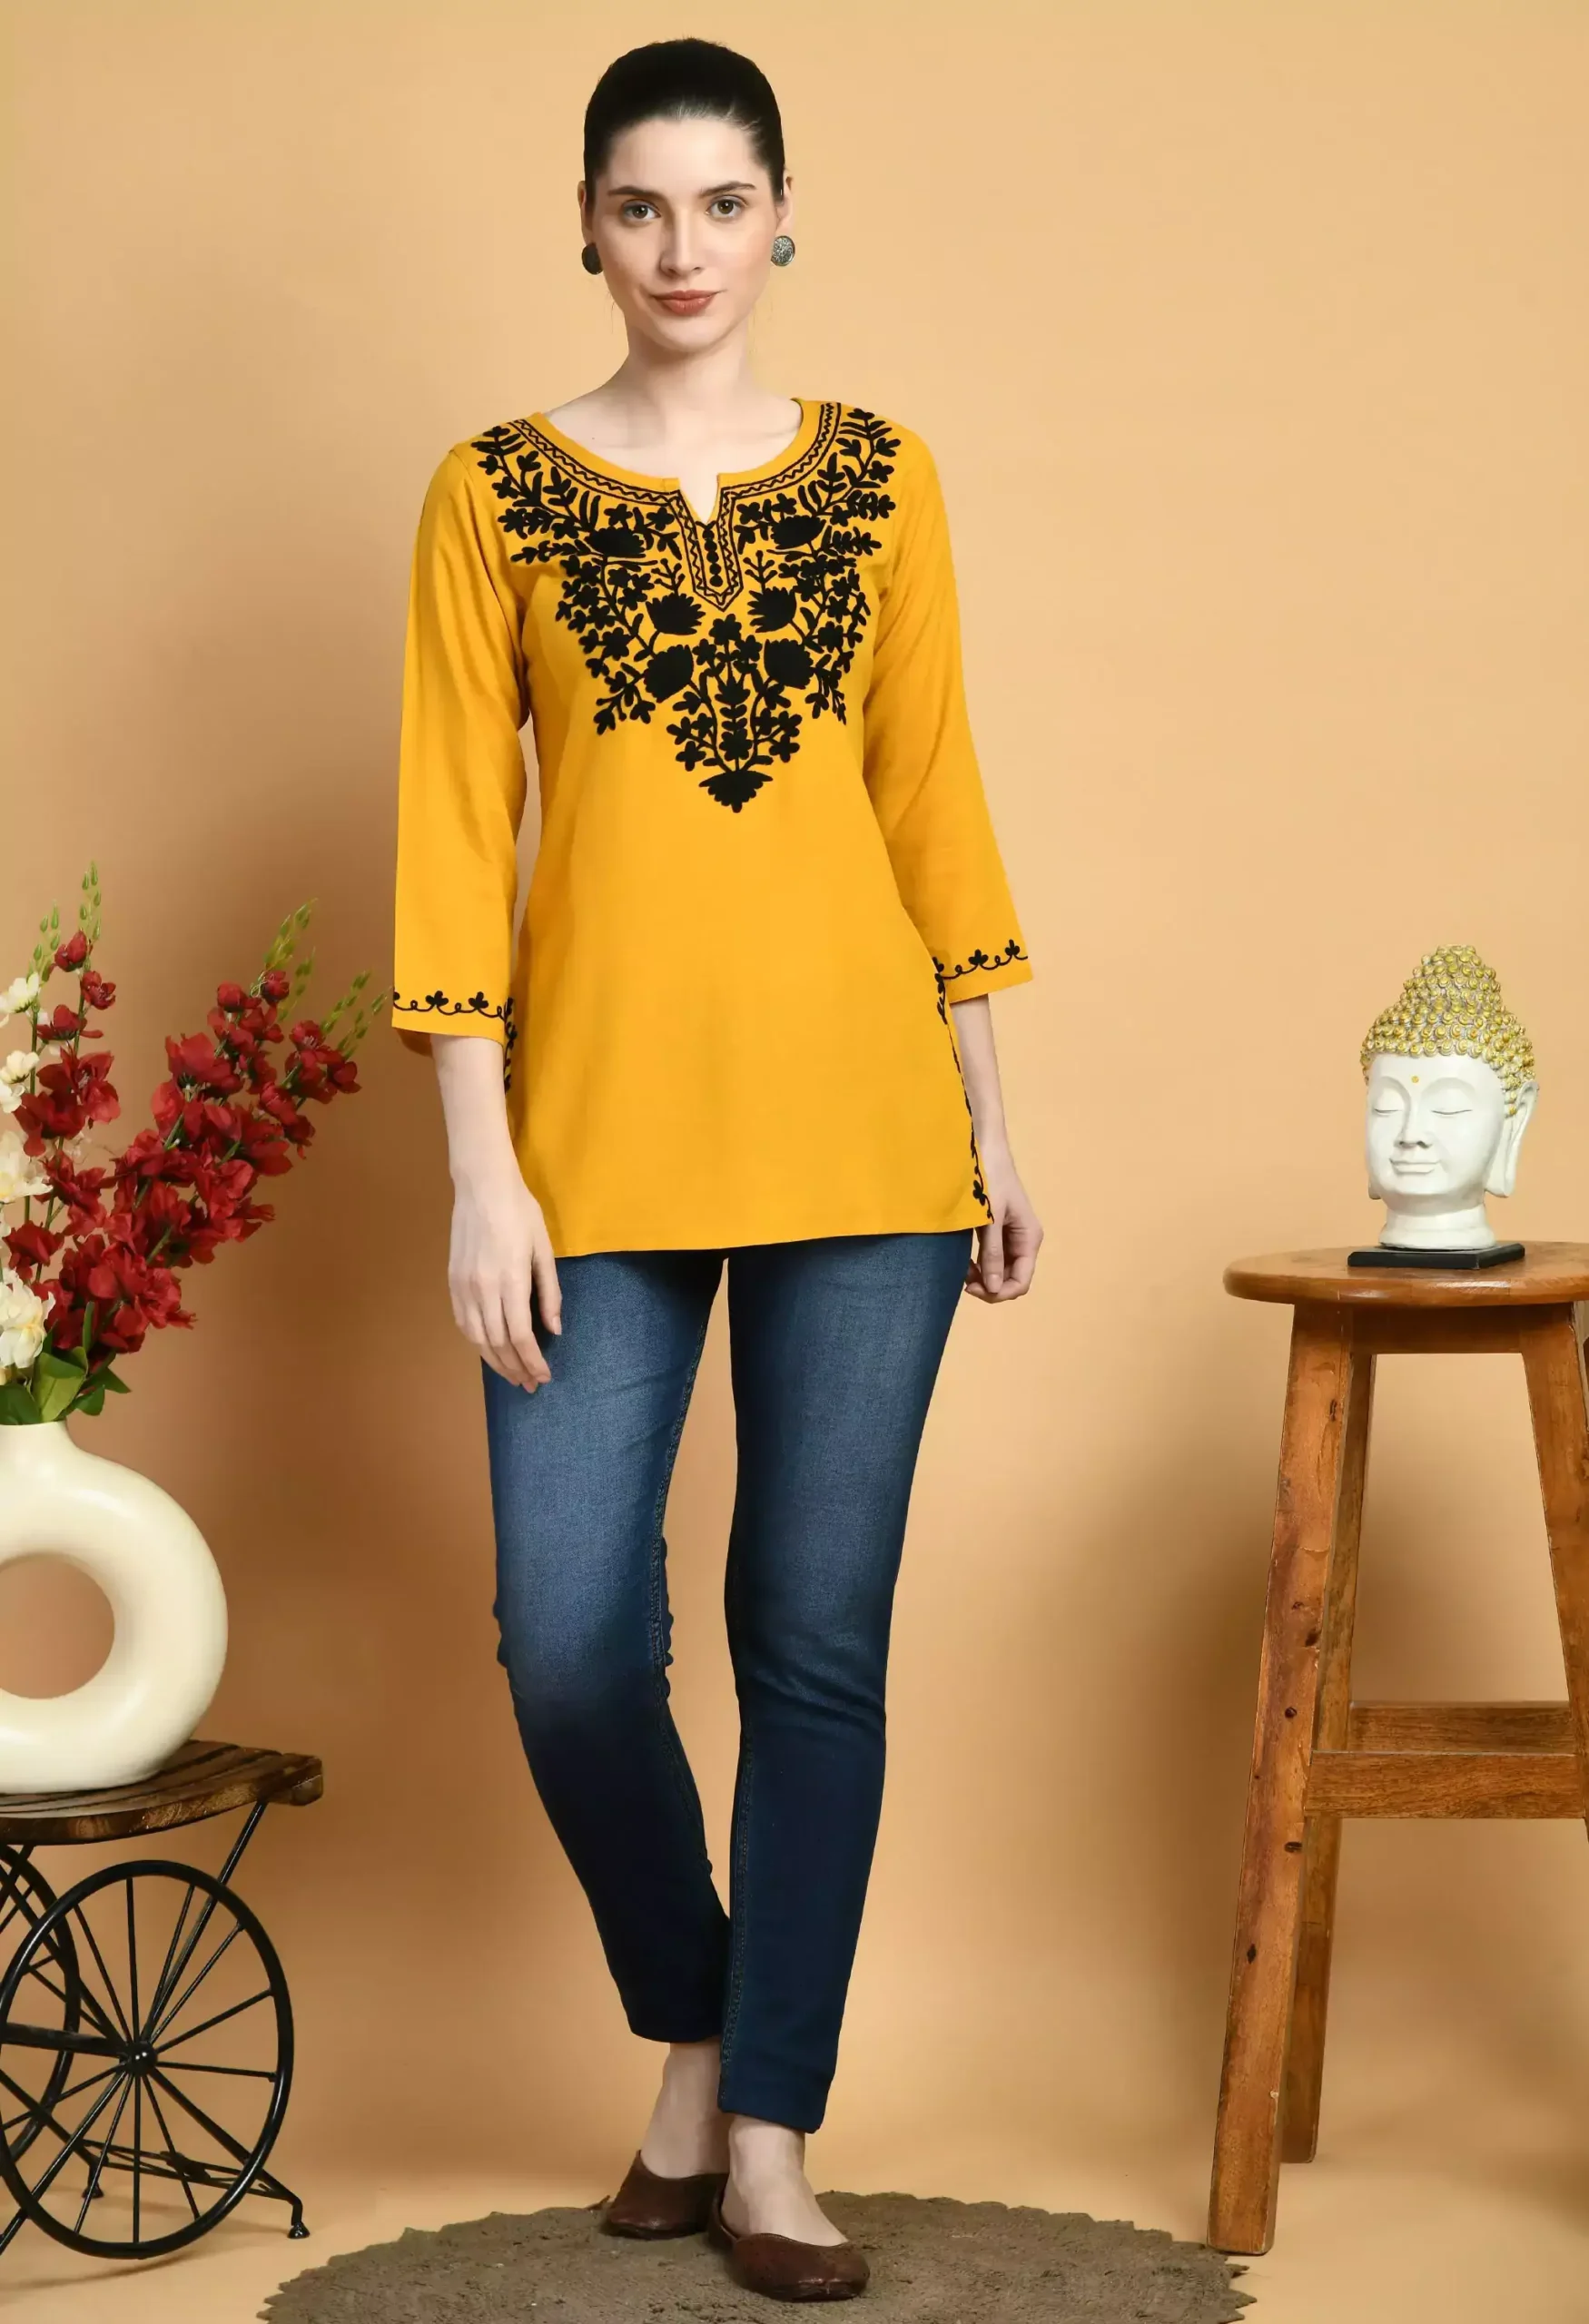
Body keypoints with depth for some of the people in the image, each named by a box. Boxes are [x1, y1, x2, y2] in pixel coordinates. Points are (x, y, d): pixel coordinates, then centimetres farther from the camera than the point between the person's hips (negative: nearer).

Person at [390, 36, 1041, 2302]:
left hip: (858, 1121, 1)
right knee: (571, 1647, -5)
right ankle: (690, 2033, 22)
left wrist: (991, 1115, 9)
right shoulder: (497, 493, 3)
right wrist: (483, 1173, -7)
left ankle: (769, 2135, 13)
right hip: (602, 1133, -1)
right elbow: (452, 836, -1)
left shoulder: (880, 478, 8)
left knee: (819, 1643, 2)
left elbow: (933, 798, 12)